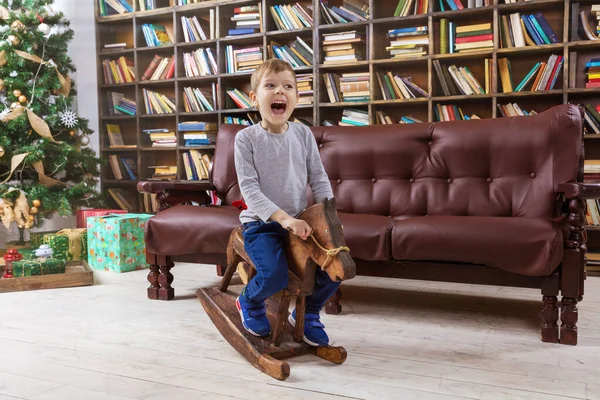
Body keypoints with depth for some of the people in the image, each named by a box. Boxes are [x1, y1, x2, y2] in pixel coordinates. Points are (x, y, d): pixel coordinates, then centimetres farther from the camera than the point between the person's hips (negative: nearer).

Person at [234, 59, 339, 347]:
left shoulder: (303, 134, 4)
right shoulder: (246, 138, -8)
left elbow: (319, 179, 6)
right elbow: (250, 189, -15)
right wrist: (284, 218, -27)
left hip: (298, 221, 4)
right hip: (261, 223, -4)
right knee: (276, 275, -27)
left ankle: (307, 313, 19)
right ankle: (249, 302, 12)